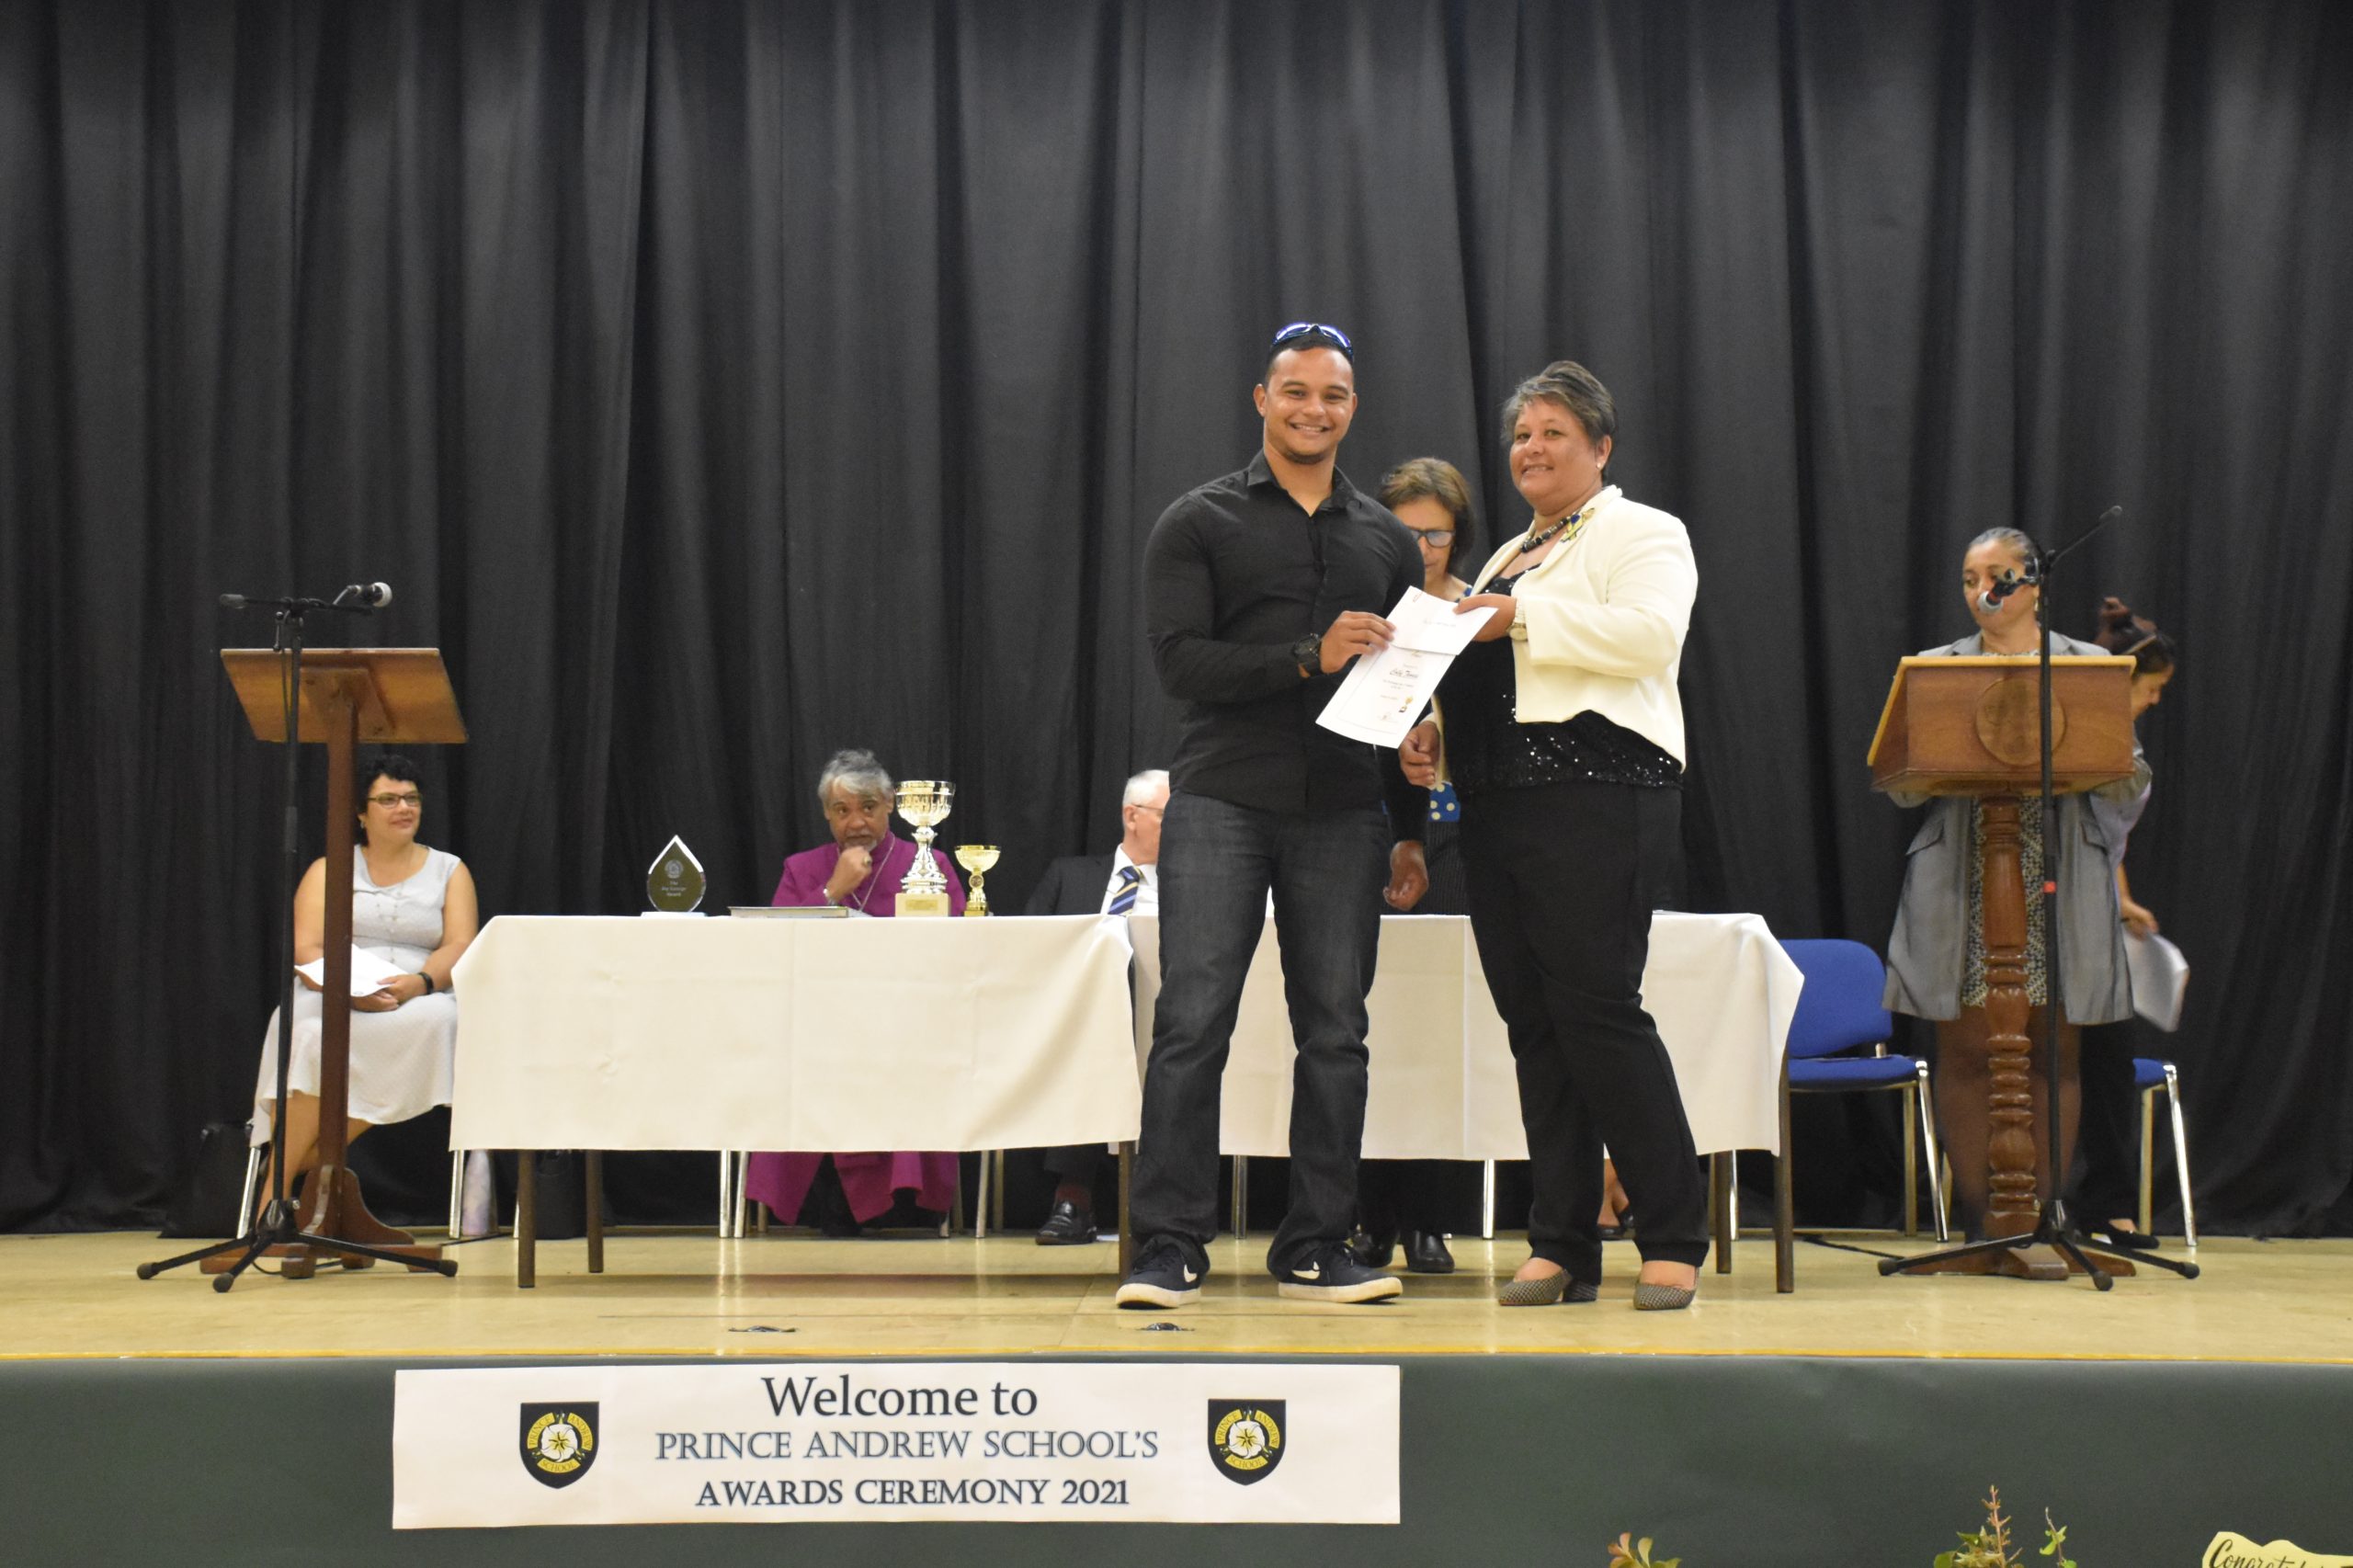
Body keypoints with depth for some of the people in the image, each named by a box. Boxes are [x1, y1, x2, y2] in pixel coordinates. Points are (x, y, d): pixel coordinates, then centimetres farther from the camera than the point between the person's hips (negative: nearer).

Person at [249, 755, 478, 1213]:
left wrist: (418, 982, -20)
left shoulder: (449, 871, 16)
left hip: (418, 1005, 1)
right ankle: (276, 1191, -32)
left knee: (435, 1020, -36)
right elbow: (304, 950, 1)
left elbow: (460, 948, 2)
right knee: (309, 1037, -36)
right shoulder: (329, 870, 15)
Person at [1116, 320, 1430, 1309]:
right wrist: (1309, 657, -16)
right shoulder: (1200, 523, 4)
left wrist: (1410, 830, 14)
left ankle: (1314, 1250, 12)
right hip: (1221, 804, -3)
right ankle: (1170, 1248, -1)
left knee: (1335, 1034, 3)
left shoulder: (1387, 540, 15)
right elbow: (1179, 662, -7)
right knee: (1192, 1022, -7)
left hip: (1343, 815, 3)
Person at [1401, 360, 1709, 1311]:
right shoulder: (1508, 556, 26)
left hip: (1596, 798, -8)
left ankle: (1675, 1242, -4)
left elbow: (1650, 635, -15)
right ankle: (1561, 1249, 7)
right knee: (1533, 1021, 4)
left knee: (1599, 1011, -13)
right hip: (1500, 804, 8)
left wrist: (1525, 618, -15)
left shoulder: (1641, 533, 3)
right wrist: (1432, 730, 11)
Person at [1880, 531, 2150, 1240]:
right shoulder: (1937, 669, 10)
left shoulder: (2088, 666, 10)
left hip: (2059, 880, 0)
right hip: (1963, 877, 0)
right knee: (1965, 1048, -2)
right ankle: (1976, 1221, 5)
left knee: (2053, 1049, 1)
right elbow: (1901, 787, 5)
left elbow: (2130, 782, 6)